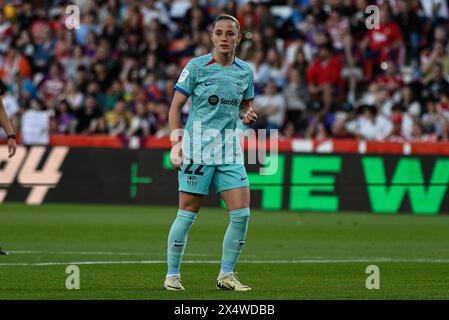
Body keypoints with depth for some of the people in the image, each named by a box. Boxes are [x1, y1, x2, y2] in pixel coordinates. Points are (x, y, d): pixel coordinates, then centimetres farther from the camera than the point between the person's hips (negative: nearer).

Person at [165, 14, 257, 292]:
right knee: (188, 213, -3)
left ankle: (226, 275, 6)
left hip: (230, 149, 4)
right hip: (197, 148, -4)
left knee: (242, 213, -6)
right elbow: (176, 105, -2)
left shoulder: (245, 71, 9)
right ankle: (172, 275, 9)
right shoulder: (196, 66, -4)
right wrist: (176, 142, -11)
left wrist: (248, 115, -1)